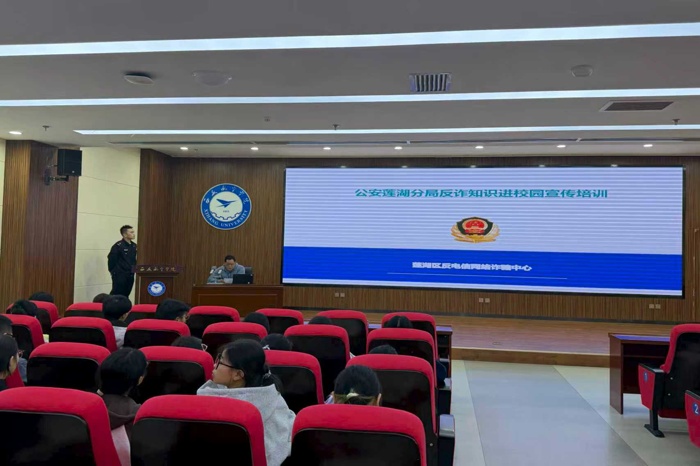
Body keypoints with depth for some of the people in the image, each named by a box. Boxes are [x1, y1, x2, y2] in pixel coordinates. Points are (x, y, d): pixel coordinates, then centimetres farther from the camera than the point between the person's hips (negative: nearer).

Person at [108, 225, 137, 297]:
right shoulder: (118, 246, -12)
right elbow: (111, 259, -12)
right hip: (120, 275, -7)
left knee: (125, 295, 11)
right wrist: (113, 271, -7)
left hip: (130, 275, 7)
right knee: (116, 295, -4)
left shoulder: (134, 246, 9)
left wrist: (134, 269, 11)